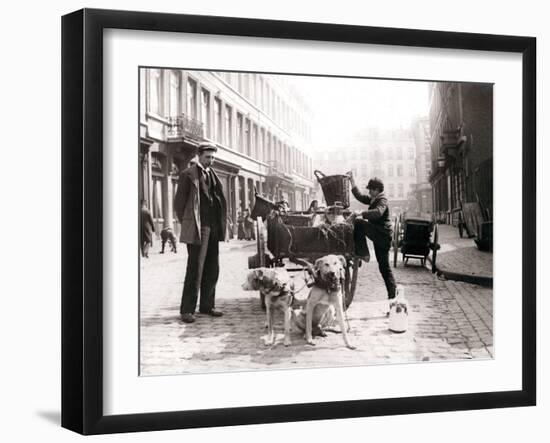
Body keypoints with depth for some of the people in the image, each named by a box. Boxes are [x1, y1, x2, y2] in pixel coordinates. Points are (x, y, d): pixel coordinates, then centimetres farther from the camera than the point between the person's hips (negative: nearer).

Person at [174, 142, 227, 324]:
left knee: (212, 270, 9)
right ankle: (187, 310, -3)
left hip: (213, 228, 7)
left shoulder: (212, 175, 16)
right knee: (195, 269, -7)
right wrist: (187, 224, -1)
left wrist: (220, 226, 14)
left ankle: (206, 306, 18)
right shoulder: (188, 175, -3)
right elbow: (179, 202, -3)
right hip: (198, 229, -7)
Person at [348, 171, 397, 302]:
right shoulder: (373, 200, 19)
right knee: (384, 267, 9)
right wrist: (352, 180, 21)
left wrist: (361, 213, -38)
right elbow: (359, 196, 26)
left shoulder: (382, 200, -10)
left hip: (382, 235, -10)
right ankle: (392, 294, 11)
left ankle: (362, 253, -18)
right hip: (381, 237, 10)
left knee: (359, 223, -20)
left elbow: (378, 212, -31)